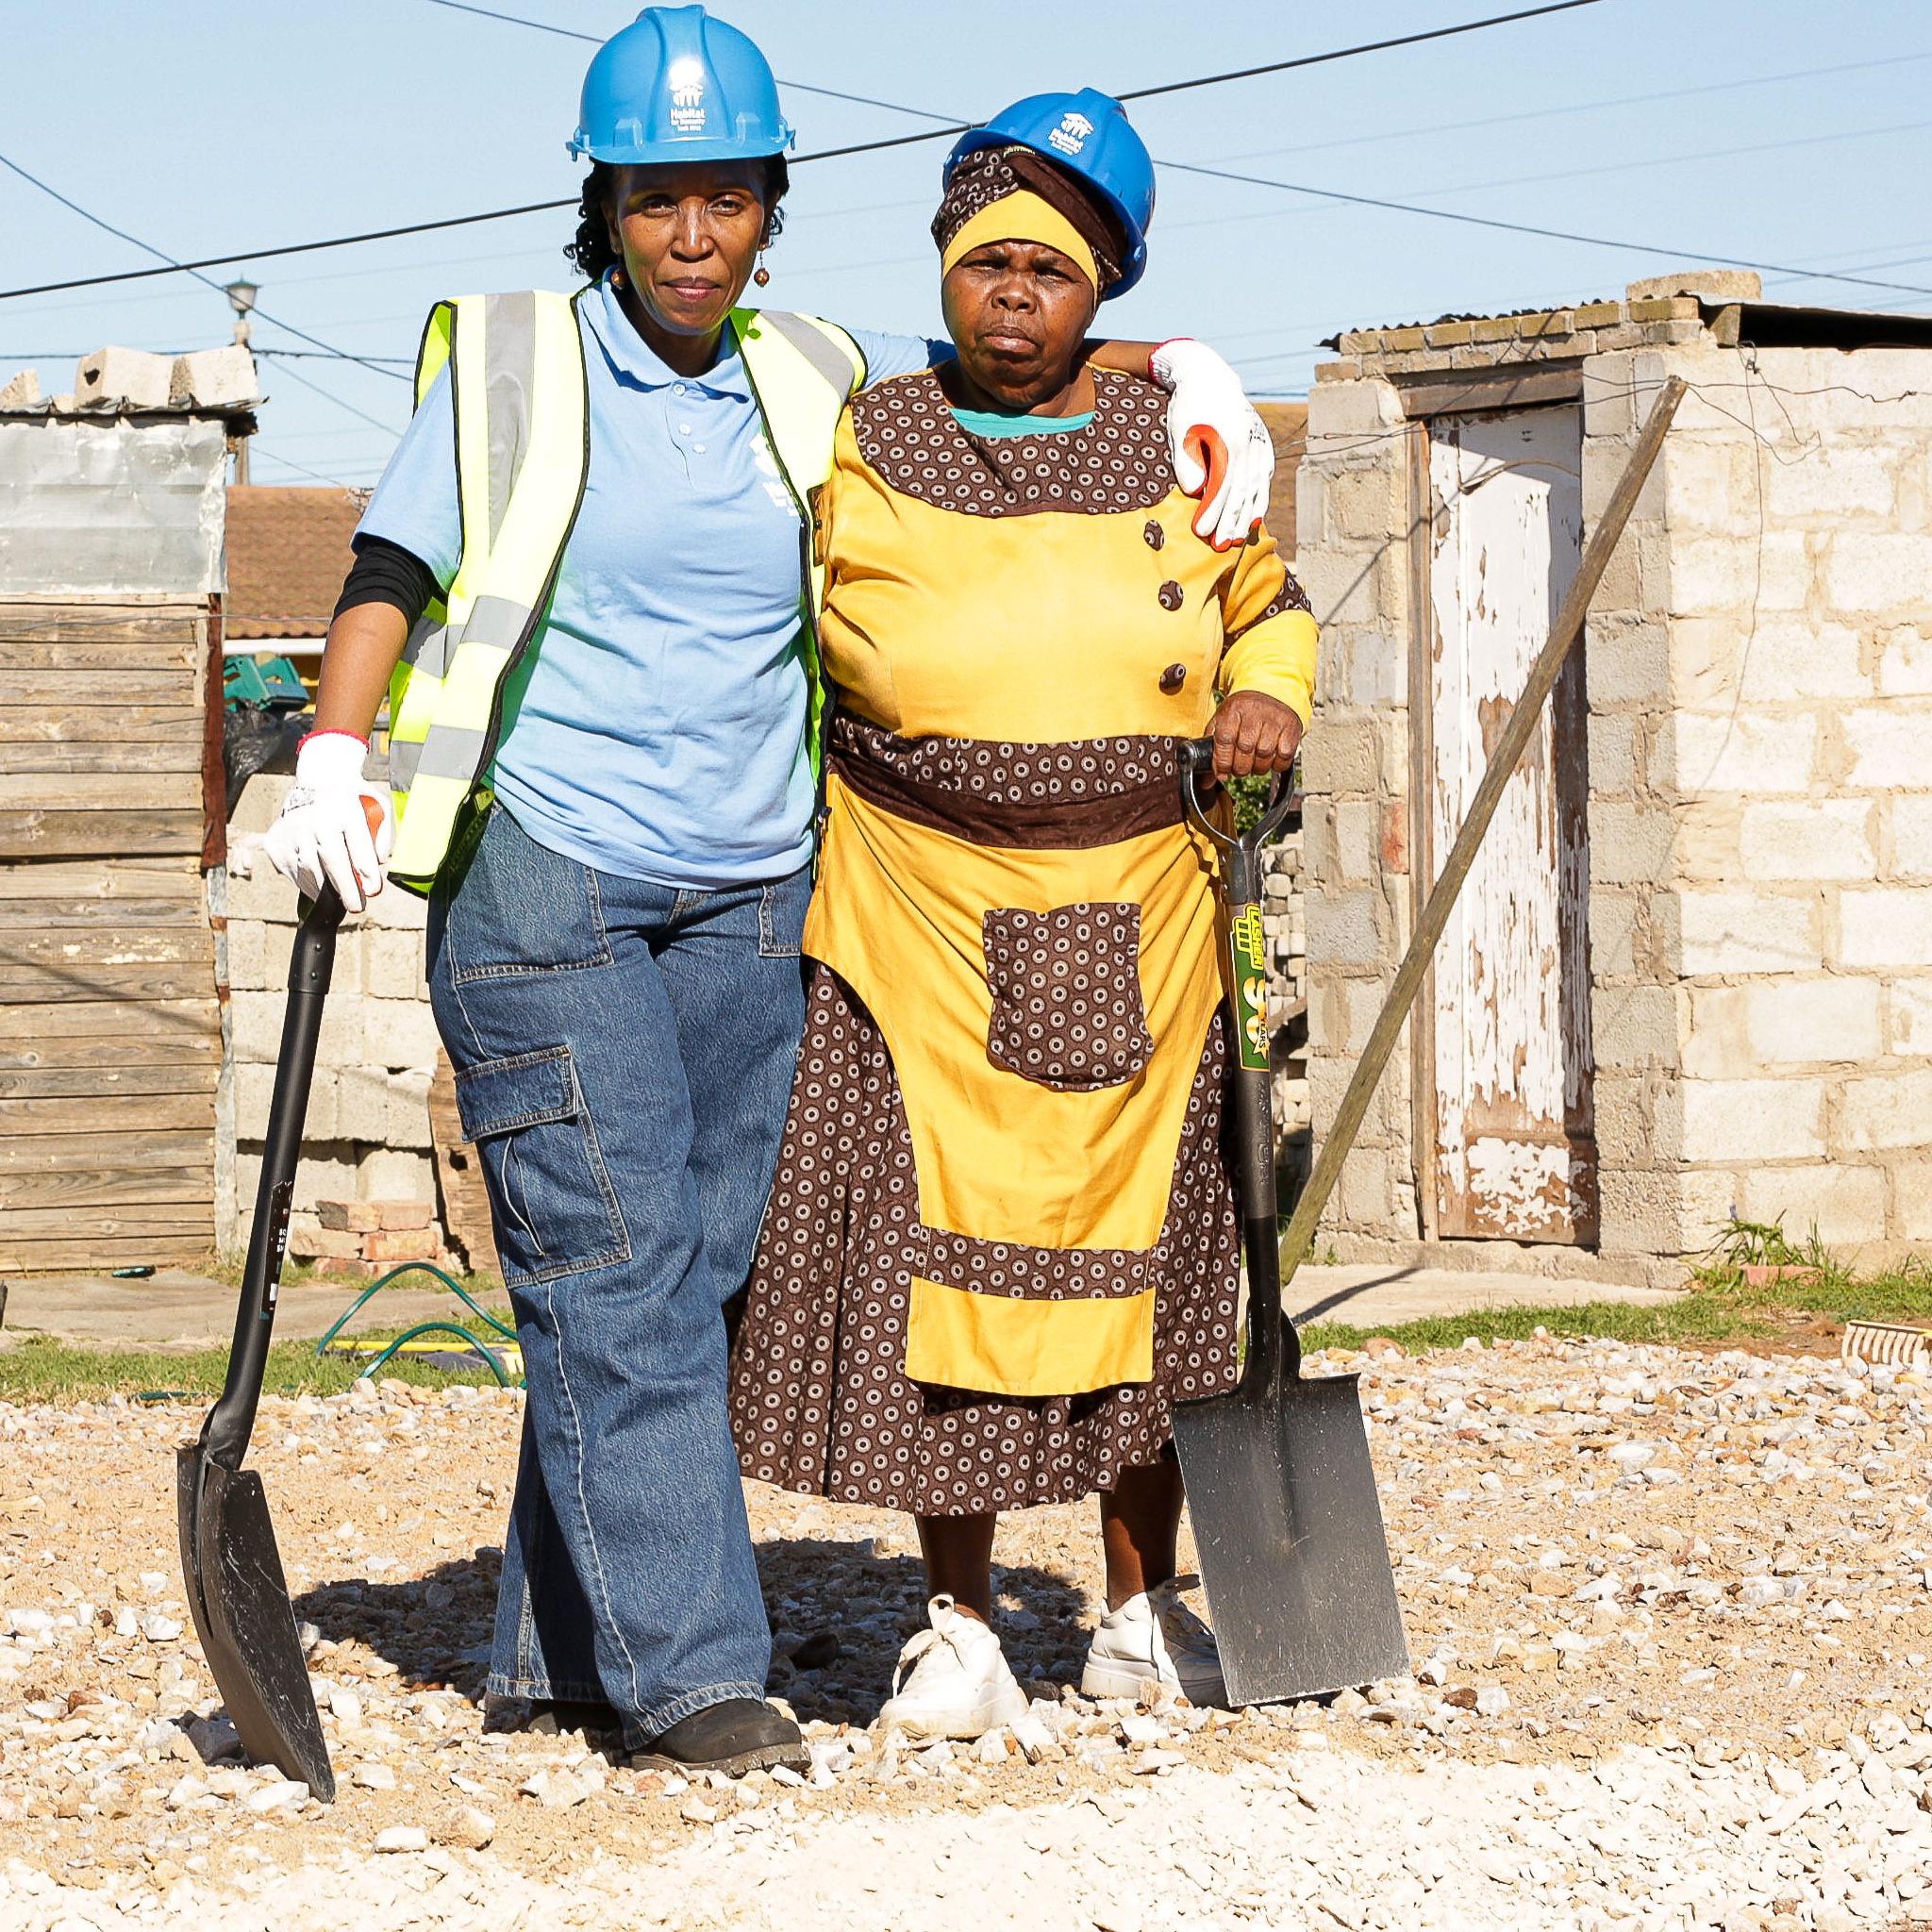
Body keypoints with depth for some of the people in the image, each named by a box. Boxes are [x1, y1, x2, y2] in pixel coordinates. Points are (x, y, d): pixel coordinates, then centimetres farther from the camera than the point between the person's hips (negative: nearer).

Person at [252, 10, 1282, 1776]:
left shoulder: (814, 383, 10)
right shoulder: (513, 366, 1)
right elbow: (388, 574, -2)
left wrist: (1195, 380, 6)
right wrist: (335, 763, -17)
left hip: (749, 895, 4)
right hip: (543, 880, -4)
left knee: (684, 1277, 4)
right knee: (616, 1270, -11)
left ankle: (561, 1653, 13)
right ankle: (689, 1670, -12)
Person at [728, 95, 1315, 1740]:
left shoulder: (1174, 457, 5)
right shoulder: (857, 456, 1)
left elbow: (1270, 605, 21)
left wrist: (1268, 697, 0)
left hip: (1134, 929, 2)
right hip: (921, 924, -2)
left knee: (1135, 1253, 6)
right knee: (935, 1253, -4)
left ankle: (1145, 1611, 19)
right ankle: (962, 1626, 8)